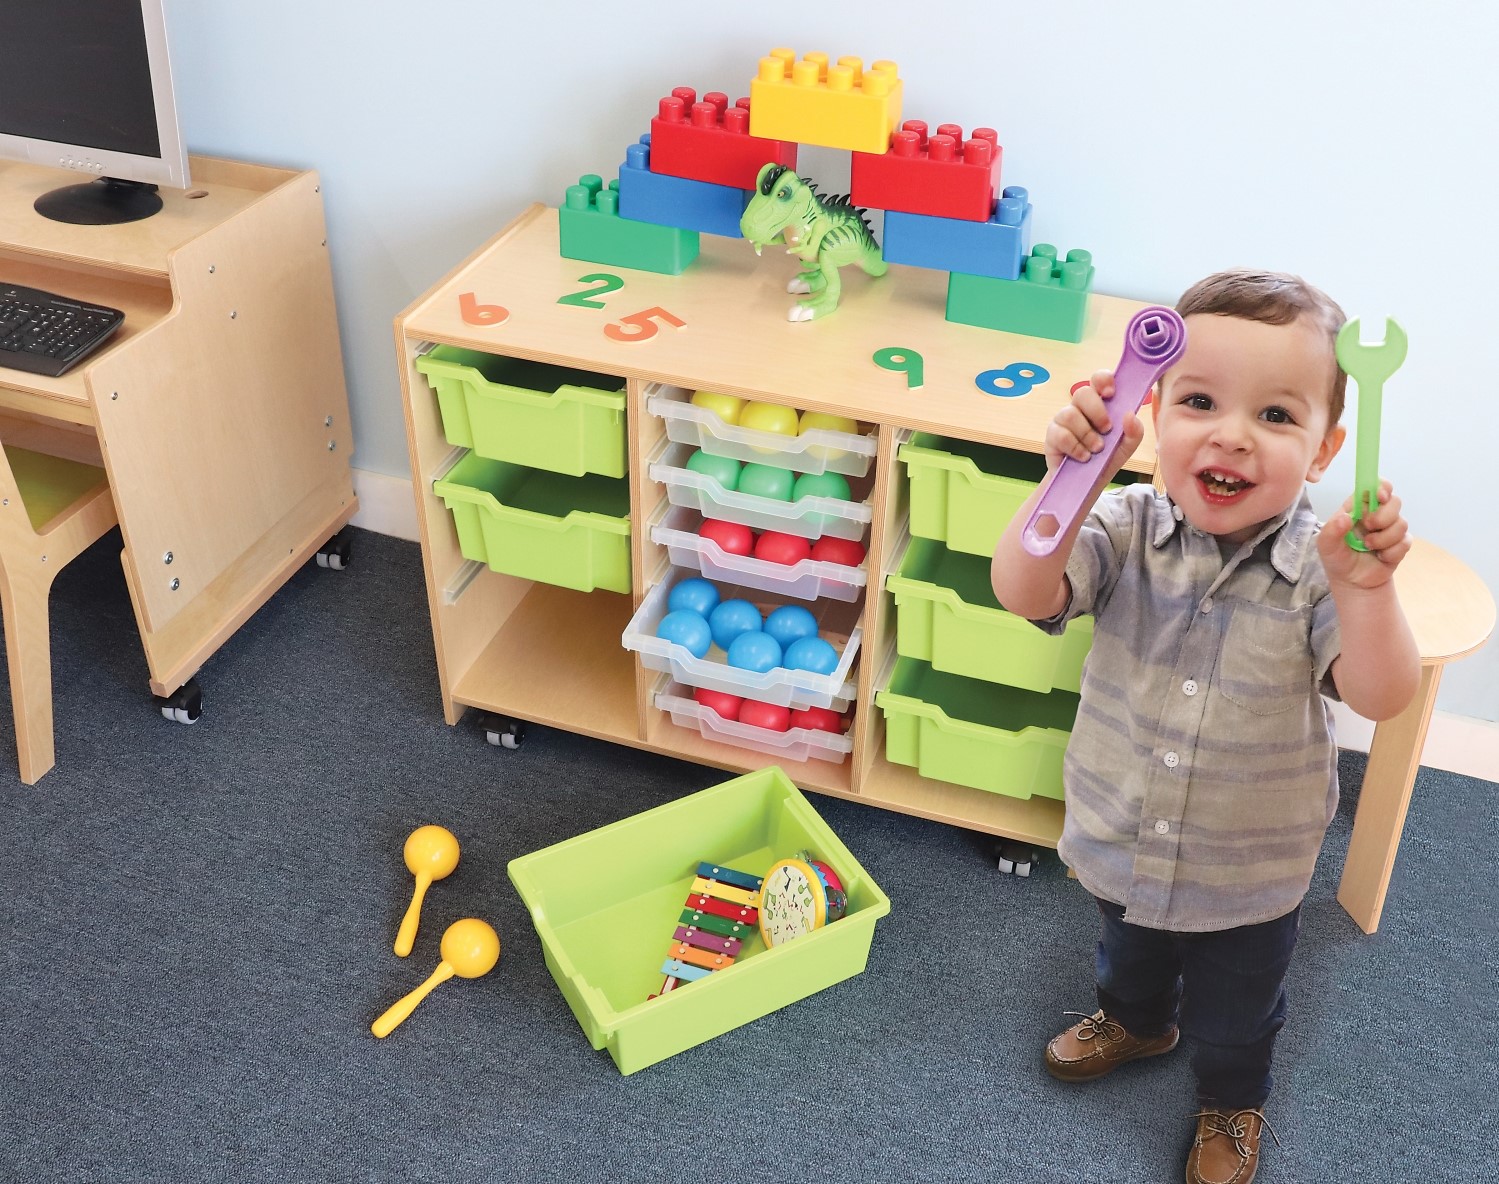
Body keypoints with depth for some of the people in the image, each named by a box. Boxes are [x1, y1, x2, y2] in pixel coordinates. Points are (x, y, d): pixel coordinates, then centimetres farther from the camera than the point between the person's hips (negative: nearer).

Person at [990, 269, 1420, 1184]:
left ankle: (1234, 1104, 57)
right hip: (1122, 841, 2)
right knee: (1129, 956, 34)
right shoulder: (1128, 529, -21)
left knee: (1235, 1012, 25)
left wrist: (1364, 588, -48)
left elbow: (1382, 698, -31)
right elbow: (1024, 592, -33)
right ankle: (1136, 1022, 67)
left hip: (1251, 872, -2)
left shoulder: (1320, 564, -25)